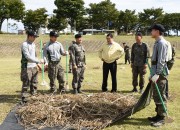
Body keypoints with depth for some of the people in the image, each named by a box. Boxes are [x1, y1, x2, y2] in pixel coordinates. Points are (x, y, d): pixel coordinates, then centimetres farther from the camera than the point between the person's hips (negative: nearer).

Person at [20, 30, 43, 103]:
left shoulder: (33, 44, 12)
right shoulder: (24, 45, -14)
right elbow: (28, 57, -21)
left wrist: (38, 63, 15)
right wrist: (39, 61, -19)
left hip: (34, 66, 8)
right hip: (27, 67, -8)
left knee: (34, 82, 14)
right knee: (26, 83, -5)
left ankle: (34, 95, 26)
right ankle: (24, 97, 4)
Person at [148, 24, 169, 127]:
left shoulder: (162, 43, -14)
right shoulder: (157, 42, 16)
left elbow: (161, 60, -21)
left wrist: (157, 74, -26)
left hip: (160, 74, -10)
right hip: (156, 73, 10)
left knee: (160, 96, -4)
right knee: (156, 96, 16)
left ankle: (162, 118, 4)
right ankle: (159, 115, 26)